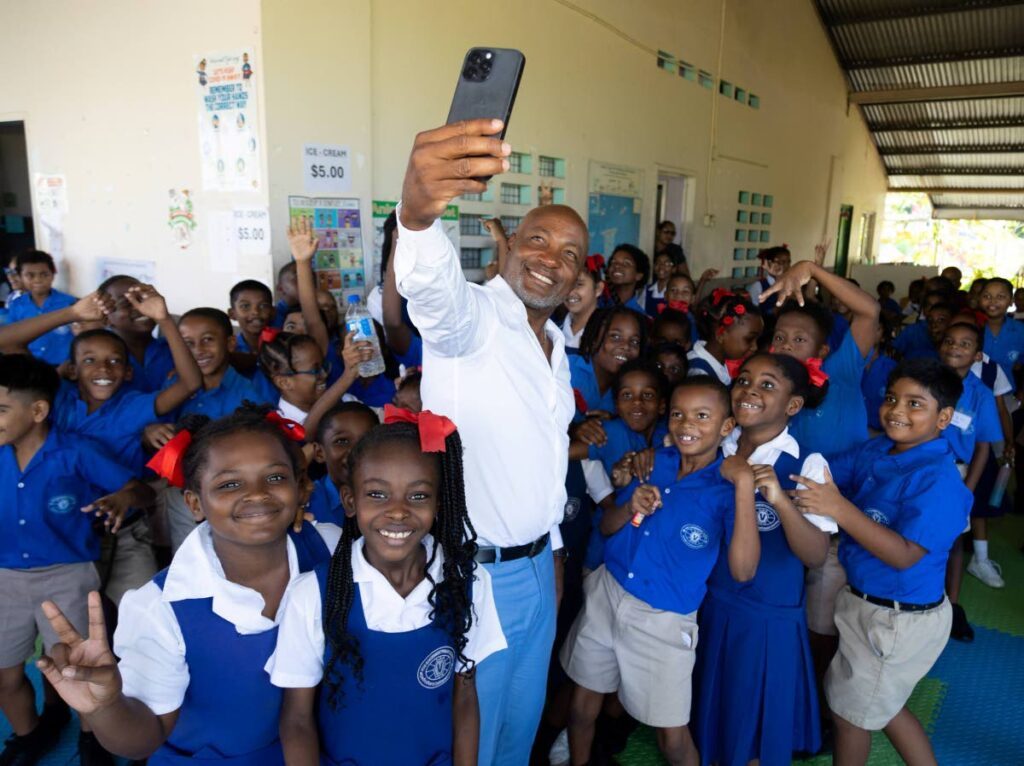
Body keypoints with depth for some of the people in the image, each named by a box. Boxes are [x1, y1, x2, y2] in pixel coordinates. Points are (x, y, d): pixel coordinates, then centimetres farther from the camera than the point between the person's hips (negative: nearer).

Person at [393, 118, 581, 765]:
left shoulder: (556, 345, 9)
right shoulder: (471, 317, -16)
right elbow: (433, 287, -42)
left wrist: (554, 550, 18)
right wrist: (417, 211, -63)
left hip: (536, 568, 7)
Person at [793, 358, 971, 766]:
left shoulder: (939, 481, -25)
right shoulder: (876, 450, -3)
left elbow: (905, 556, -31)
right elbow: (823, 473, 1)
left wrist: (840, 509, -37)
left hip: (899, 620, -7)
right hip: (865, 603, 7)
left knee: (851, 710, 13)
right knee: (882, 704, 26)